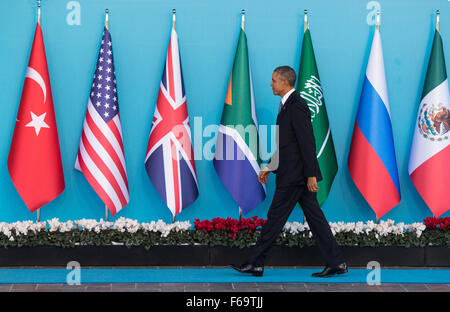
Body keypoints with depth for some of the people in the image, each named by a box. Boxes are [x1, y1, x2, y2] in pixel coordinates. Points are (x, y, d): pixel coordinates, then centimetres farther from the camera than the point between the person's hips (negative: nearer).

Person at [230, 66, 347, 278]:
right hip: (296, 174, 10)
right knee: (314, 217, 8)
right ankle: (336, 263, 10)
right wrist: (269, 167, 20)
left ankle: (256, 264, 5)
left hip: (295, 175, -10)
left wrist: (311, 174, -20)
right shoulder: (288, 106, 16)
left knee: (275, 217, -2)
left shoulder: (296, 106, -16)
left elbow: (307, 142, -20)